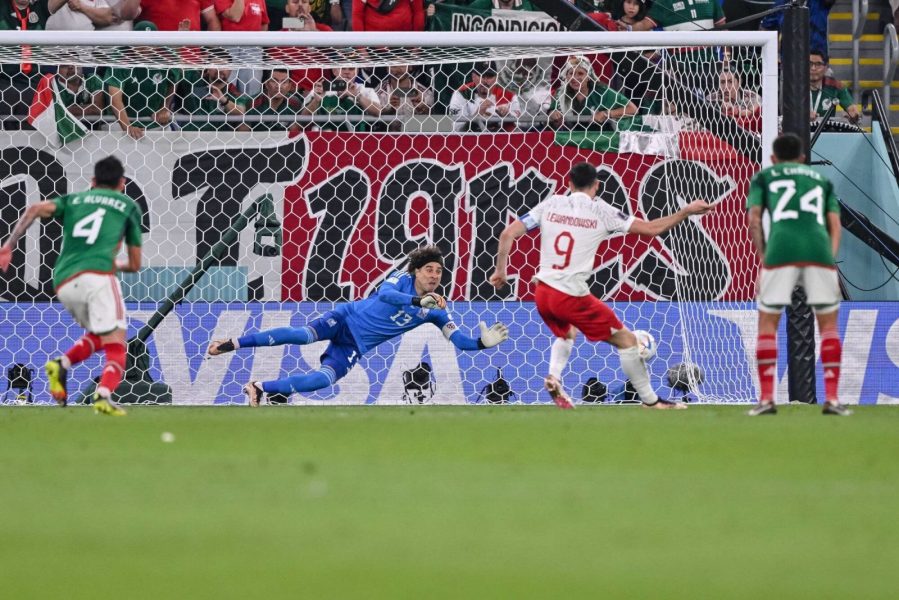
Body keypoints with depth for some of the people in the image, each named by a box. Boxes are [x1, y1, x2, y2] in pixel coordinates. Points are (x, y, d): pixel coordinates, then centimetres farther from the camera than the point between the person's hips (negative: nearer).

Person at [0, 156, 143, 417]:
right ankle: (103, 395, -32)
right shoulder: (128, 205, 21)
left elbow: (35, 210, 5)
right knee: (115, 347, -5)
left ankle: (62, 364, 1)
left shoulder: (73, 199, 26)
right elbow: (134, 264, 24)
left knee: (100, 335, 26)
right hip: (98, 274, -4)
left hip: (64, 282, 4)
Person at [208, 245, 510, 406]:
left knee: (324, 379, -21)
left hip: (357, 347, 3)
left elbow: (457, 338, -1)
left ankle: (261, 388, -11)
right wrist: (419, 300, -40)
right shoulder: (402, 279, -8)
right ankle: (232, 344, -22)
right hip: (348, 318, -3)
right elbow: (385, 294, -29)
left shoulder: (435, 311, 2)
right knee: (306, 335, -30)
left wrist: (483, 342, -20)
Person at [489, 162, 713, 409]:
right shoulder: (600, 212, -4)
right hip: (573, 296, -5)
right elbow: (651, 229, -4)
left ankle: (554, 377, 8)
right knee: (626, 340, 9)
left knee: (567, 333, 34)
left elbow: (508, 234, 0)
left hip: (543, 293, 5)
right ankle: (651, 401, 13)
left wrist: (501, 271, 12)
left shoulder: (551, 204, 5)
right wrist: (686, 212, 6)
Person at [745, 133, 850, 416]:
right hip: (818, 249, 1)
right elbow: (834, 224, 17)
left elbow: (754, 220, 10)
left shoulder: (763, 177, 24)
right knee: (829, 324, 11)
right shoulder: (821, 179, 30)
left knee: (767, 324, 9)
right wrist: (831, 260, 10)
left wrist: (763, 261, 10)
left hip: (780, 249, -1)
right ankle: (832, 398, 2)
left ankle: (766, 398, 0)